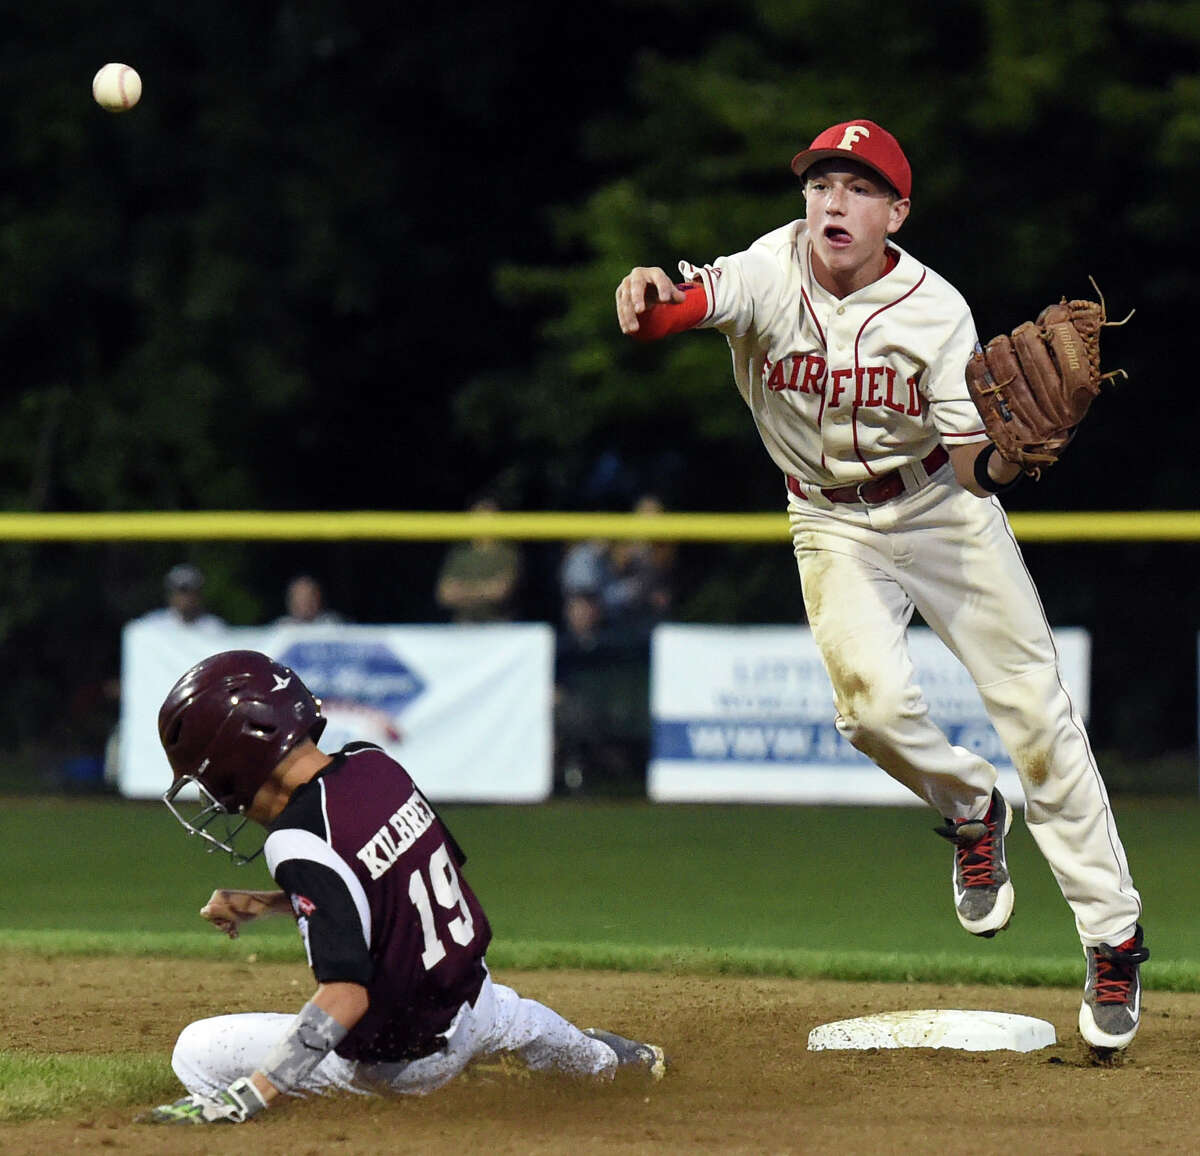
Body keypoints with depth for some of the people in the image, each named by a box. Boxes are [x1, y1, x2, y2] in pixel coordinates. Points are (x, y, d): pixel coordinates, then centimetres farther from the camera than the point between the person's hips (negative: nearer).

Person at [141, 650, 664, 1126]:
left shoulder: (300, 841, -30)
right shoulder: (374, 764, -6)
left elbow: (347, 994, -34)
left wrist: (247, 1096, -37)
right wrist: (263, 904, 8)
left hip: (398, 1061, -8)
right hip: (474, 1004, 8)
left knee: (196, 1054, -4)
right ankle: (597, 1055, 68)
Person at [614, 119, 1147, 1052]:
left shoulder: (936, 311, -19)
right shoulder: (772, 273, -20)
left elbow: (975, 470, -21)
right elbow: (683, 307, -41)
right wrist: (647, 294, -64)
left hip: (941, 505, 0)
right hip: (835, 527, 0)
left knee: (1034, 708, -5)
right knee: (875, 699, -22)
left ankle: (1113, 933, 7)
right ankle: (970, 811, 13)